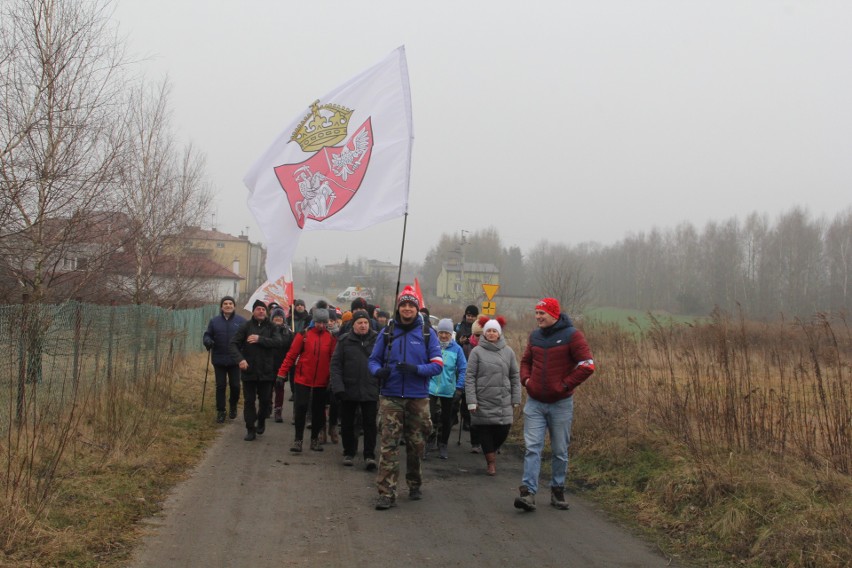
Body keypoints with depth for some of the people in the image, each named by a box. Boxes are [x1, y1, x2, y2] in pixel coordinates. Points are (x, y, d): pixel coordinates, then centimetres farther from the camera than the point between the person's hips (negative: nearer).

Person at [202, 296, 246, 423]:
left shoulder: (241, 321, -1)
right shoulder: (214, 321, 4)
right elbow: (207, 335, 8)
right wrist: (208, 341, -16)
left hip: (235, 360, -1)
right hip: (219, 360, 1)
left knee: (235, 386, 7)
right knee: (220, 386, 5)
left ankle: (233, 406, 31)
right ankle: (220, 411, 13)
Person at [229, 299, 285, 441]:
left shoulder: (272, 327, 1)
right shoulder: (246, 327, 0)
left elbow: (279, 342, -14)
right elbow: (234, 344, -6)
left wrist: (260, 339, -22)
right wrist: (240, 359, -23)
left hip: (266, 371, 0)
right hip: (249, 370, 0)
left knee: (266, 400, 7)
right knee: (249, 400, 4)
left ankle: (261, 420, 35)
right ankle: (250, 429, 12)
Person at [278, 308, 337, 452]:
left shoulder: (331, 338, -1)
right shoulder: (304, 335, -5)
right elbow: (292, 354, -4)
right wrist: (282, 373, -7)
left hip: (322, 381, 2)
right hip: (303, 379, -2)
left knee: (318, 410, 10)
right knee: (301, 408, -3)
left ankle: (314, 439, 23)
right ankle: (298, 440, 5)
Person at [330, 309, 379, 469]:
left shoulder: (377, 340, 1)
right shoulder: (344, 341, 1)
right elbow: (336, 364, -2)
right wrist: (337, 387, -13)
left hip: (370, 391, -1)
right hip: (349, 390, 1)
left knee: (370, 424, 1)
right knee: (347, 424, 12)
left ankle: (369, 456, 8)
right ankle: (349, 453, 27)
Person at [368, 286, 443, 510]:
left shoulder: (427, 333, 1)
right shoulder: (387, 332, 5)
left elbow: (437, 364, -2)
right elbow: (373, 359, 9)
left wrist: (416, 369, -20)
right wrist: (378, 371, -14)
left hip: (418, 398, 0)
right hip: (390, 397, 0)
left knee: (416, 445, 11)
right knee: (389, 445, -6)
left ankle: (414, 485, 31)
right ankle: (386, 493, -5)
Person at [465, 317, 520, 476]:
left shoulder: (508, 352, 6)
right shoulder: (477, 352, -1)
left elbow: (515, 377, 9)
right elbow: (469, 378, -3)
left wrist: (516, 400, 5)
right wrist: (471, 401, -9)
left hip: (504, 402, 2)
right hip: (483, 402, -2)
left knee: (503, 431, 0)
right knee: (485, 432, 3)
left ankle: (492, 451, 30)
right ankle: (491, 462, 19)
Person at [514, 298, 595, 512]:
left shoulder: (572, 335, -9)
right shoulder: (535, 336, 8)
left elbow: (587, 365, -13)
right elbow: (526, 361, 24)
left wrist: (566, 385, -14)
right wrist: (525, 379, 5)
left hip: (560, 404, -3)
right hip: (534, 403, 4)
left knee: (560, 452, 8)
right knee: (532, 448, -6)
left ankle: (558, 491, 21)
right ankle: (528, 492, -10)